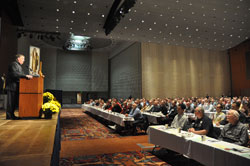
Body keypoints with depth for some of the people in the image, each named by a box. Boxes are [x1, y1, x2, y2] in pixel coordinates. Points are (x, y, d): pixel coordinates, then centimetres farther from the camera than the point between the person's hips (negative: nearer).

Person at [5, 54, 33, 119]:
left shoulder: (19, 66, 21)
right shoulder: (13, 64, -9)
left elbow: (20, 75, 19)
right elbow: (15, 74, -23)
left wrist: (28, 76, 6)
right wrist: (25, 76, -27)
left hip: (16, 87, 9)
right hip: (12, 86, -9)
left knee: (15, 101, 10)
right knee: (11, 101, -5)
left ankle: (11, 115, 17)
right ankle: (9, 116, 1)